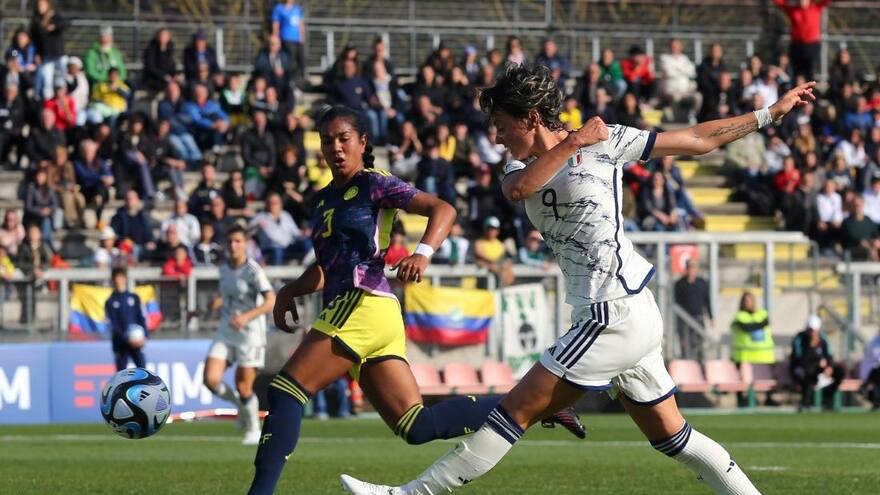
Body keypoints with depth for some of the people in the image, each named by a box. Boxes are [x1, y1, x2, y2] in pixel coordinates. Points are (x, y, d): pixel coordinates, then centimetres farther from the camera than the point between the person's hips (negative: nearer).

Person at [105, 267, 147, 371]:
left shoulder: (134, 298, 9)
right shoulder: (110, 302, 2)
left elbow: (142, 318, 7)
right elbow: (113, 324, -4)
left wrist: (143, 336, -9)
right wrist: (127, 339, -17)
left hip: (136, 342, 1)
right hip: (120, 343, -1)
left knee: (141, 366, -8)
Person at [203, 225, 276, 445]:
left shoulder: (253, 270, -12)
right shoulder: (224, 268, 8)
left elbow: (271, 301, -20)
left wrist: (246, 316, -29)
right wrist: (220, 302, 10)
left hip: (250, 331, -6)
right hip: (226, 332, 6)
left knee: (243, 387, -4)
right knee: (211, 380, -10)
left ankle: (254, 429, 19)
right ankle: (242, 406, 18)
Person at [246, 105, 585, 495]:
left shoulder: (374, 185, 0)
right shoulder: (323, 199, 24)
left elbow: (442, 209, -9)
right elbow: (325, 268, 31)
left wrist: (423, 253, -26)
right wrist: (289, 291, 14)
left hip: (363, 305, -9)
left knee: (285, 391, -13)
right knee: (418, 426, 2)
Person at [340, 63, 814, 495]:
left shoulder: (605, 142, -5)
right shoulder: (523, 165, 14)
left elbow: (698, 139, 2)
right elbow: (516, 189, -11)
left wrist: (770, 113, 4)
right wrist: (572, 143, -16)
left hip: (617, 317, -8)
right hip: (612, 317, 8)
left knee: (516, 410, -7)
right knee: (671, 435, 12)